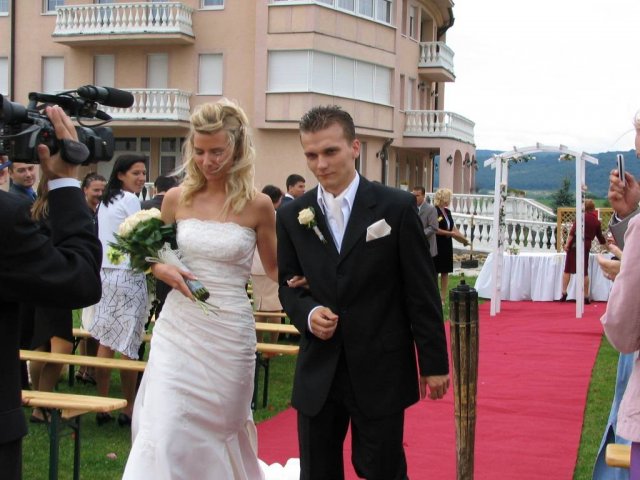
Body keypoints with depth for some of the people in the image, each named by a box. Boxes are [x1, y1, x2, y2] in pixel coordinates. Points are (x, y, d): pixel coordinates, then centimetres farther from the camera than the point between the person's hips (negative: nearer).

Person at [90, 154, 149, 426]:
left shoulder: (105, 201, 16)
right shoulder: (130, 200, -9)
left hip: (105, 273, 8)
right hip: (128, 276, -8)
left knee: (105, 342, 9)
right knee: (128, 346, -3)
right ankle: (128, 410, 2)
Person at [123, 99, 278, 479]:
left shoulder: (257, 205, -3)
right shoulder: (177, 198, 3)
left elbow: (275, 268, 7)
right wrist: (165, 271, -6)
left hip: (229, 332, -1)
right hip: (178, 328, 2)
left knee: (220, 430, 11)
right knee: (164, 433, -4)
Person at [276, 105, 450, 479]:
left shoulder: (397, 207, -6)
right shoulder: (292, 217, 2)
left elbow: (422, 292, -4)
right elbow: (288, 285, 11)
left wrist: (434, 363, -3)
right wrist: (308, 313, -11)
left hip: (381, 372, -3)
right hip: (318, 374, 3)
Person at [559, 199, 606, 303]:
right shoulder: (597, 222, 9)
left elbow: (573, 231, -13)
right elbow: (600, 238, 18)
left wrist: (567, 244, -14)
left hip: (574, 244, -3)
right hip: (586, 246, 3)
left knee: (567, 269, 3)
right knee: (584, 272, 8)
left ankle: (564, 293, -3)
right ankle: (586, 297, 8)